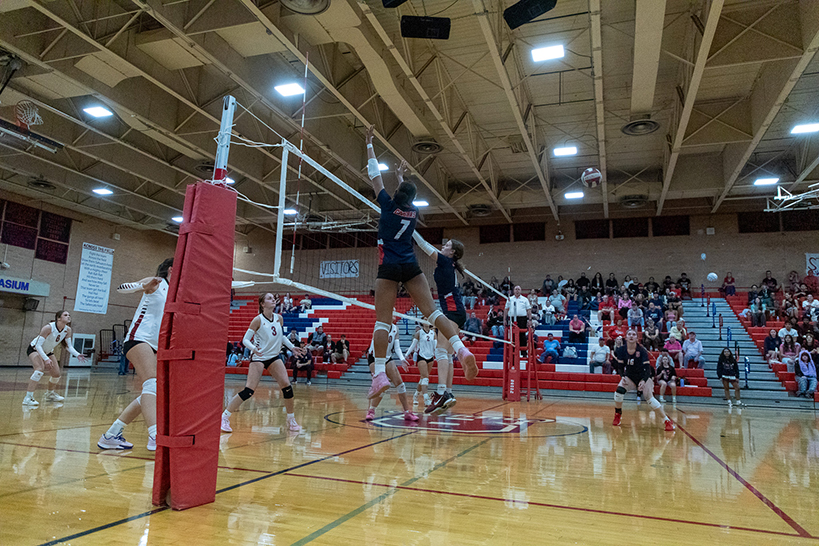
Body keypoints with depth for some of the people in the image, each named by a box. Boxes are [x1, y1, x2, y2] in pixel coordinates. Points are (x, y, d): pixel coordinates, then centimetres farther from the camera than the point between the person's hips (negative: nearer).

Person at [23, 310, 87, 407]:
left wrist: (77, 355, -22)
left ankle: (50, 394, 36)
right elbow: (38, 345, -32)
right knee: (40, 369, -31)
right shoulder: (48, 327, -33)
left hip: (48, 351, 7)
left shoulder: (67, 330, -14)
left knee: (57, 374, 8)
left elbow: (69, 346, -5)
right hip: (34, 349, -7)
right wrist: (46, 359, -42)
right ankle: (28, 398, -29)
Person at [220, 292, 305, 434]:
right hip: (258, 358, -5)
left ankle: (291, 420, 9)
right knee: (249, 390, -14)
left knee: (287, 386, -5)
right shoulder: (258, 319, -12)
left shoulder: (279, 318, 4)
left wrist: (292, 347, 11)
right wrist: (254, 348, -31)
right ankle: (224, 417, 0)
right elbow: (245, 339, -13)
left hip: (275, 357, 5)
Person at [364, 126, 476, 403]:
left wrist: (369, 142, 18)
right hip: (411, 266, 4)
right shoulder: (413, 211, 12)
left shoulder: (388, 205, 1)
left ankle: (379, 375, -17)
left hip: (389, 268, -4)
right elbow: (406, 193, 36)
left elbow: (374, 173, 8)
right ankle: (461, 349, -20)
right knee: (432, 310, -2)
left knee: (382, 321, -8)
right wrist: (401, 174, 53)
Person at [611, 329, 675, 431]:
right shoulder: (621, 350, -14)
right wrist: (623, 377, -24)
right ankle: (618, 415, 2)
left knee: (649, 398, -13)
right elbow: (620, 367, -6)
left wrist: (644, 381, -40)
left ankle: (667, 421, -3)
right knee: (619, 391, -19)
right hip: (629, 377, 2)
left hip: (643, 377, -2)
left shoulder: (642, 351, -22)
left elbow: (647, 368, -25)